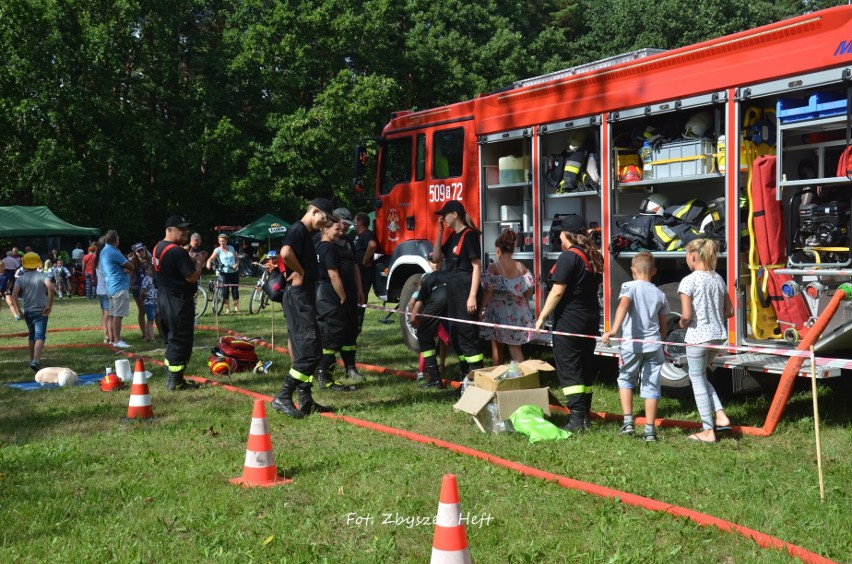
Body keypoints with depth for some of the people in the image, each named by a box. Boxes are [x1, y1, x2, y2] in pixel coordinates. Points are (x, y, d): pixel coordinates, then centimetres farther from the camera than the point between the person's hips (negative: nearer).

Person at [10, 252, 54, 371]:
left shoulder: (21, 279, 4)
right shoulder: (42, 276, -1)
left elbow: (14, 295, -9)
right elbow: (50, 287, -20)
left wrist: (18, 311, -3)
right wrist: (50, 305, -14)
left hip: (27, 312, 3)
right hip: (41, 311, -3)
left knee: (31, 335, 22)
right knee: (40, 336, -12)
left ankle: (32, 360, 31)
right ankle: (36, 360, -31)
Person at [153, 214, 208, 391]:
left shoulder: (158, 248, 10)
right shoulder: (177, 251, -20)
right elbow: (192, 277, -21)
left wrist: (192, 261, 11)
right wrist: (199, 263, -4)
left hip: (164, 298, 10)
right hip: (179, 301, -10)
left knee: (171, 339, 18)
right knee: (181, 341, -2)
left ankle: (171, 377, 24)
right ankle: (175, 382, 3)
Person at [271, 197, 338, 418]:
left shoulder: (308, 234, 18)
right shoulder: (298, 229, -13)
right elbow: (285, 253, -32)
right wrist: (300, 272, -18)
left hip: (305, 298, 10)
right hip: (298, 296, -10)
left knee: (308, 350, 12)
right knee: (309, 351, -12)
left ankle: (305, 400, 16)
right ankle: (283, 398, -9)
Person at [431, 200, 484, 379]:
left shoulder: (469, 235, -11)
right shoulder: (453, 236, 15)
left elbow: (477, 266, -16)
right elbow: (437, 258, 11)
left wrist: (472, 296, -22)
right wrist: (440, 231, 5)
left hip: (465, 290, -10)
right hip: (453, 291, 10)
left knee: (468, 335, -9)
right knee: (455, 335, 13)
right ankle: (465, 376, 22)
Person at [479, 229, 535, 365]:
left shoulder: (493, 268, -12)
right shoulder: (521, 267, -2)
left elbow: (487, 291, -15)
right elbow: (529, 292, 0)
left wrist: (481, 309, -5)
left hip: (498, 312, -2)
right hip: (518, 313, 3)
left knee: (497, 347, 13)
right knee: (515, 347, 7)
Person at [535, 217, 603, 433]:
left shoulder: (568, 257, -16)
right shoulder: (594, 256, 10)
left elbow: (557, 292, -19)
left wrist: (542, 317, -13)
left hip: (569, 320, -8)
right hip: (591, 318, 8)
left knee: (569, 369, -6)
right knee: (586, 366, 14)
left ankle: (576, 420, -10)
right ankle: (585, 415, 20)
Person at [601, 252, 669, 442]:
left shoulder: (629, 286, -3)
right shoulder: (660, 294, 9)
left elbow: (623, 306, -23)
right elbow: (663, 324, 16)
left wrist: (614, 330, -35)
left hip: (632, 344, -3)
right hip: (653, 344, 3)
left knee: (625, 380, 18)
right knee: (651, 386, 8)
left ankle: (628, 421, 8)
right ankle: (650, 429, 8)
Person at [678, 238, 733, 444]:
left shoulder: (688, 281, -13)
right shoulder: (718, 279, 7)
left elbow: (686, 315, -18)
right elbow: (729, 311, 11)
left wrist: (682, 324, 2)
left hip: (698, 336, -7)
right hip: (719, 335, 7)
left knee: (697, 381, 7)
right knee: (701, 377, 24)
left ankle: (708, 431, 10)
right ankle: (720, 415, 13)